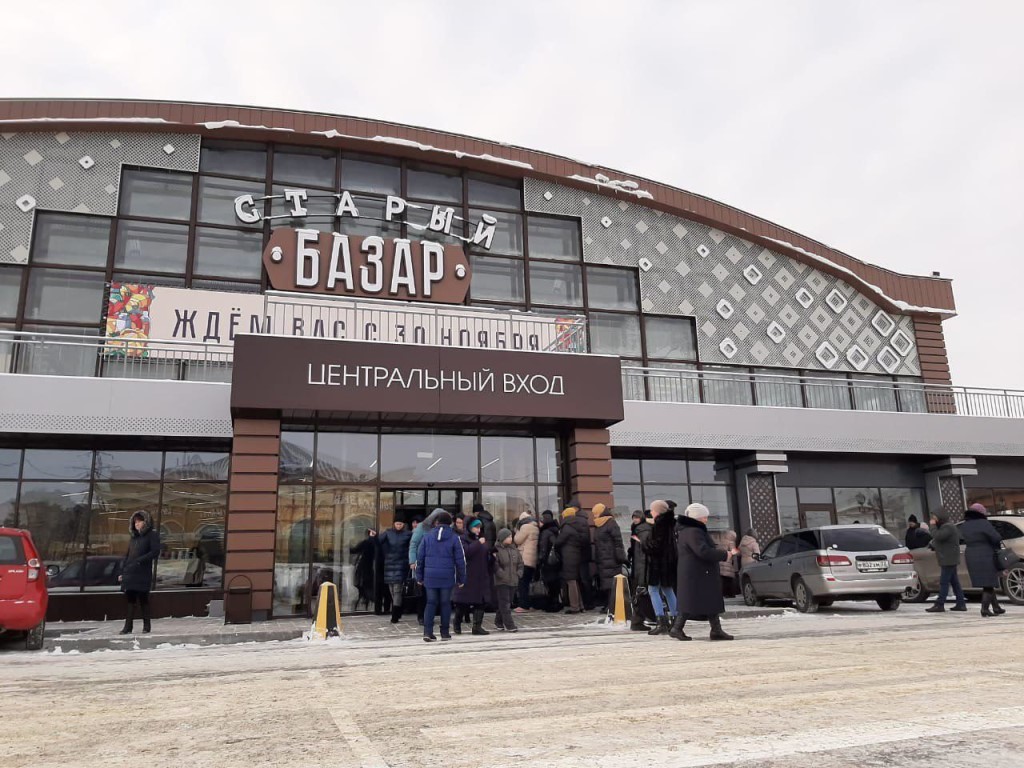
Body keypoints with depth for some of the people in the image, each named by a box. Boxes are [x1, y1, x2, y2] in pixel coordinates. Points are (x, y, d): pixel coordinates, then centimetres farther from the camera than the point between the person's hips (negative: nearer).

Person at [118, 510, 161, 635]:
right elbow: (127, 555, 19)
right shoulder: (133, 537, 18)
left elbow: (155, 552, -10)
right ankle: (128, 626, 6)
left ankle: (147, 625, 7)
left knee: (143, 599, -2)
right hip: (129, 573, 5)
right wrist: (122, 571, 10)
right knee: (130, 599, 3)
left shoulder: (152, 535, 0)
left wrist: (139, 561, -18)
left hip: (143, 574, -5)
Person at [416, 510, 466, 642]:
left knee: (431, 603, 7)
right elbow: (460, 560, 0)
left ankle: (427, 632, -3)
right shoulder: (454, 538, 0)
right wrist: (461, 579, 7)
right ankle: (445, 632, 12)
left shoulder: (427, 536, 4)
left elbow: (420, 558, 5)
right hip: (447, 576, -1)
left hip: (430, 575, 1)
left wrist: (419, 577, 12)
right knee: (445, 603, 8)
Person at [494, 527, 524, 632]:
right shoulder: (497, 550, -9)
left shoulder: (515, 549, 10)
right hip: (501, 582, -6)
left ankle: (501, 623, 25)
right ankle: (509, 625, -7)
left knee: (508, 603, 12)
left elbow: (520, 563, 15)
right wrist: (503, 575, -17)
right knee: (505, 603, -6)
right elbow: (495, 566, -14)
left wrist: (518, 574, 3)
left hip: (513, 581, 6)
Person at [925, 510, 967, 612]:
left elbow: (938, 537, -25)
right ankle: (961, 604, 15)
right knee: (955, 582, 12)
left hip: (948, 561, -11)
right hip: (949, 560, 11)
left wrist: (933, 526, -16)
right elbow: (938, 539, 24)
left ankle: (939, 605, -9)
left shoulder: (948, 527, -15)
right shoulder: (945, 526, 19)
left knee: (943, 582, -9)